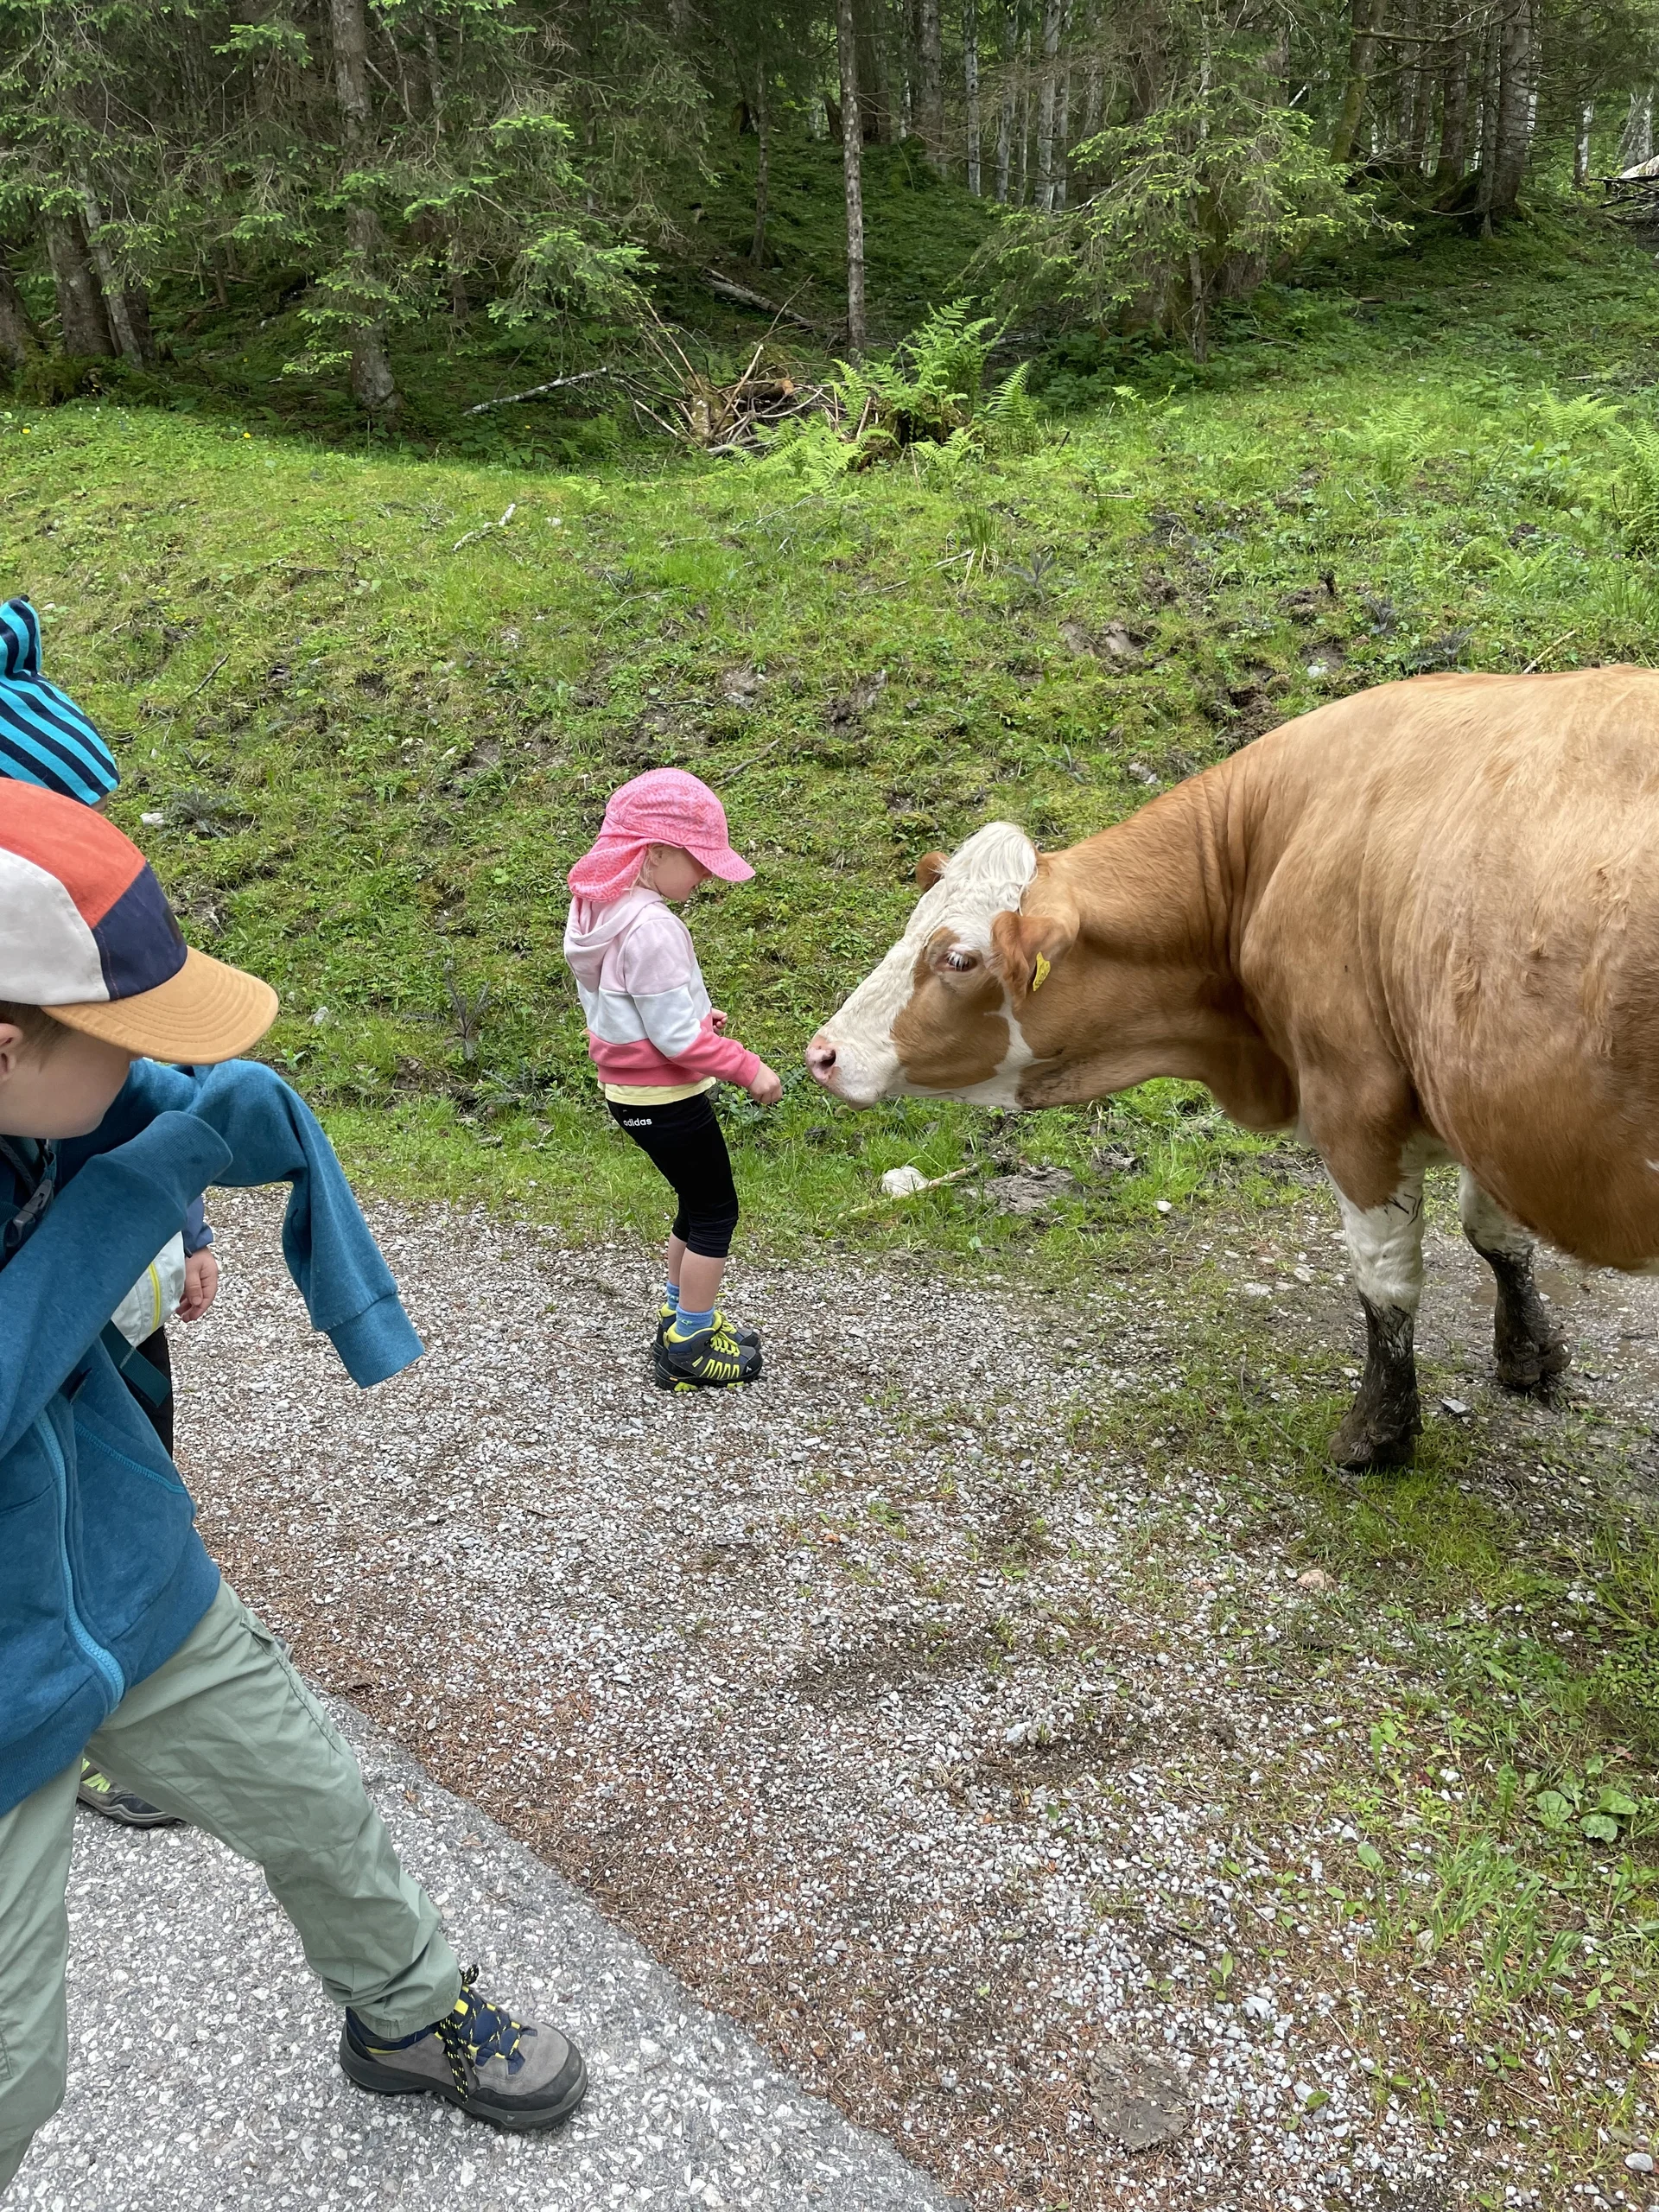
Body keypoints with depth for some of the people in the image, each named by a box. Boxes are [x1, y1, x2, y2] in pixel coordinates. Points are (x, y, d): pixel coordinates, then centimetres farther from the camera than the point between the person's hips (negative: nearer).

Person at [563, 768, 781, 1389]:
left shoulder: (598, 908, 3)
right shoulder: (652, 928, -26)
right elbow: (677, 1038, -24)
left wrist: (695, 1014, 9)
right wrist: (749, 1069, -16)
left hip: (628, 1087, 9)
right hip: (665, 1098, -9)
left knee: (697, 1202, 23)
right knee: (716, 1211, 6)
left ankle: (680, 1316, 38)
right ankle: (688, 1351, 14)